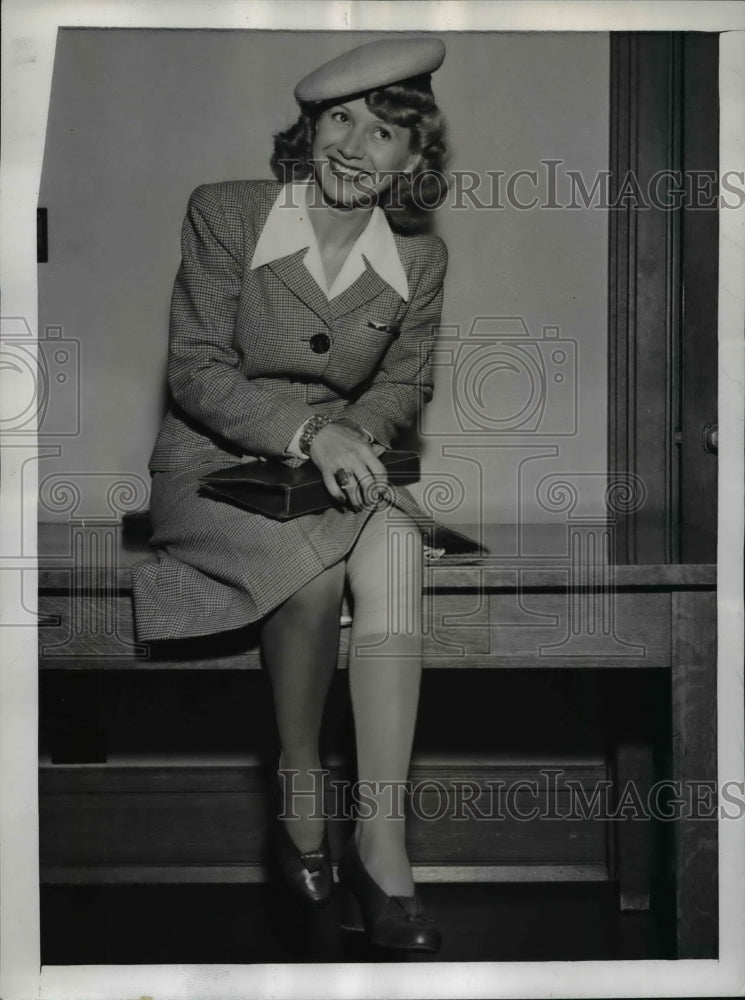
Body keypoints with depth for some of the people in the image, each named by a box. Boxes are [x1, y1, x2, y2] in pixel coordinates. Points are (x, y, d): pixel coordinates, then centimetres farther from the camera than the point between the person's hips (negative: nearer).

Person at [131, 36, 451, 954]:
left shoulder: (421, 261, 3)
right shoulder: (224, 215, -6)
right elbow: (195, 370, -10)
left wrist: (353, 438, -11)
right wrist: (307, 430, -25)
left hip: (339, 465, 3)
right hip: (210, 466, -3)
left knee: (393, 541, -33)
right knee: (319, 555, -35)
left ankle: (380, 836, -35)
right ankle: (299, 784, -13)